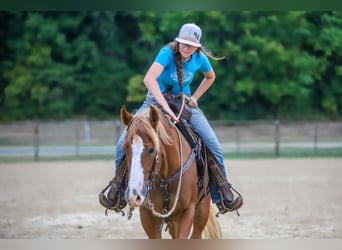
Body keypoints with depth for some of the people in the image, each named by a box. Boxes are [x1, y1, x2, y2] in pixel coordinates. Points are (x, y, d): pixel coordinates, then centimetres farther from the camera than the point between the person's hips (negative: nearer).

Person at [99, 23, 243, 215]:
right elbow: (149, 79, -41)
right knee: (124, 144, -17)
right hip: (156, 100, -3)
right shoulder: (167, 53, -24)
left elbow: (210, 77, 16)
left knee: (214, 145, -12)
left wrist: (195, 97, 2)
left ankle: (223, 194, 2)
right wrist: (166, 108, -48)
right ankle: (118, 190, 2)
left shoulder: (200, 59, -9)